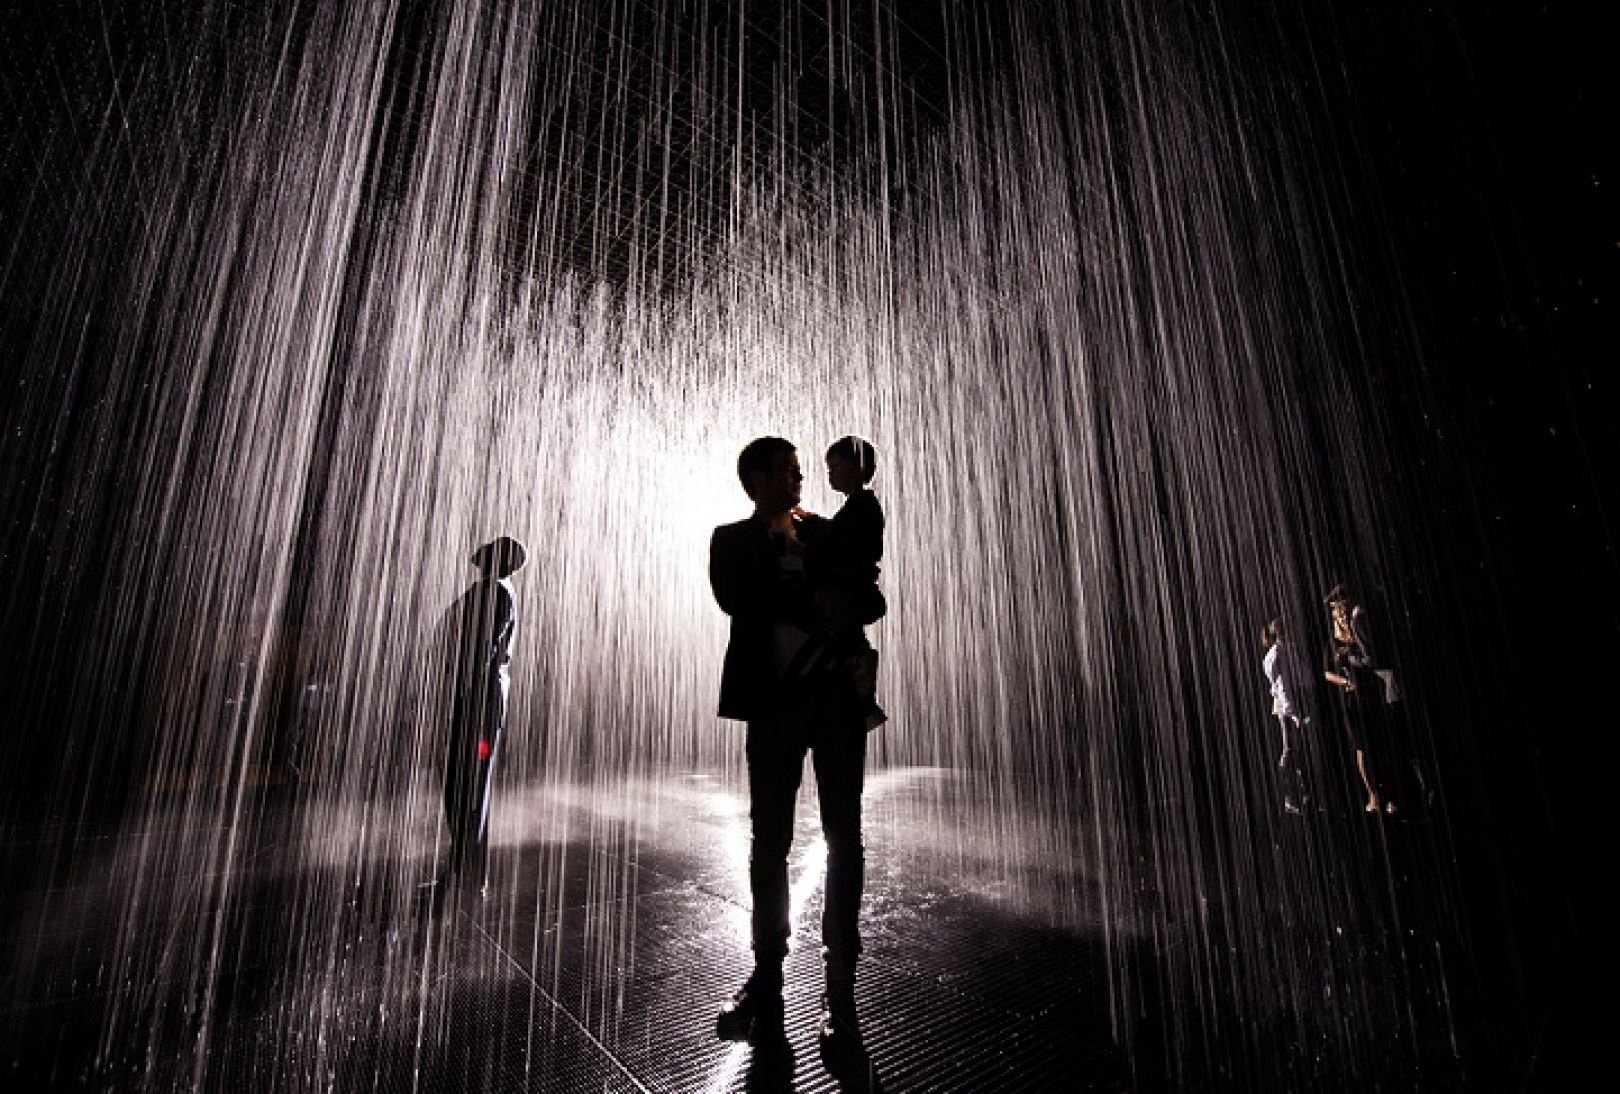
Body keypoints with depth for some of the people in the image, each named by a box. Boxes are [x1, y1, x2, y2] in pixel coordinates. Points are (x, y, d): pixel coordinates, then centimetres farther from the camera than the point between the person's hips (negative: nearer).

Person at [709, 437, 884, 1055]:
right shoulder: (732, 540, 9)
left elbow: (872, 603, 9)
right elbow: (735, 598, -10)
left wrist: (833, 610, -13)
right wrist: (816, 606, -11)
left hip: (838, 696, 2)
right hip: (774, 701, -1)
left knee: (844, 840, 3)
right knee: (769, 842, 7)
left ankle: (840, 990, 16)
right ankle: (766, 980, 23)